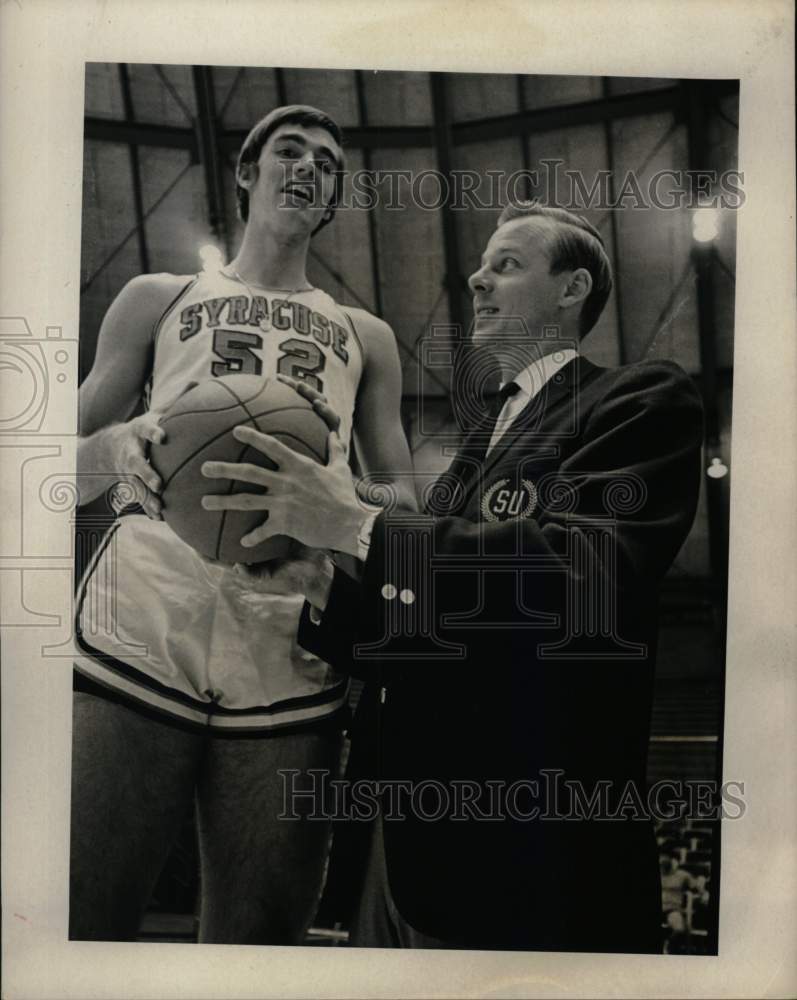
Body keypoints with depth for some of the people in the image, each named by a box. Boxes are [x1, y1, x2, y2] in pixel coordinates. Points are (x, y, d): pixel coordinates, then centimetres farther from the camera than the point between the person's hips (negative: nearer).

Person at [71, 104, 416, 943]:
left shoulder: (365, 337, 24)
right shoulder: (159, 299, 21)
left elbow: (402, 501, 19)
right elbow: (70, 470, 16)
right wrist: (113, 449, -10)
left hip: (288, 654, 2)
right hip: (139, 629, -1)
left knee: (256, 939, 3)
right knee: (79, 920, -5)